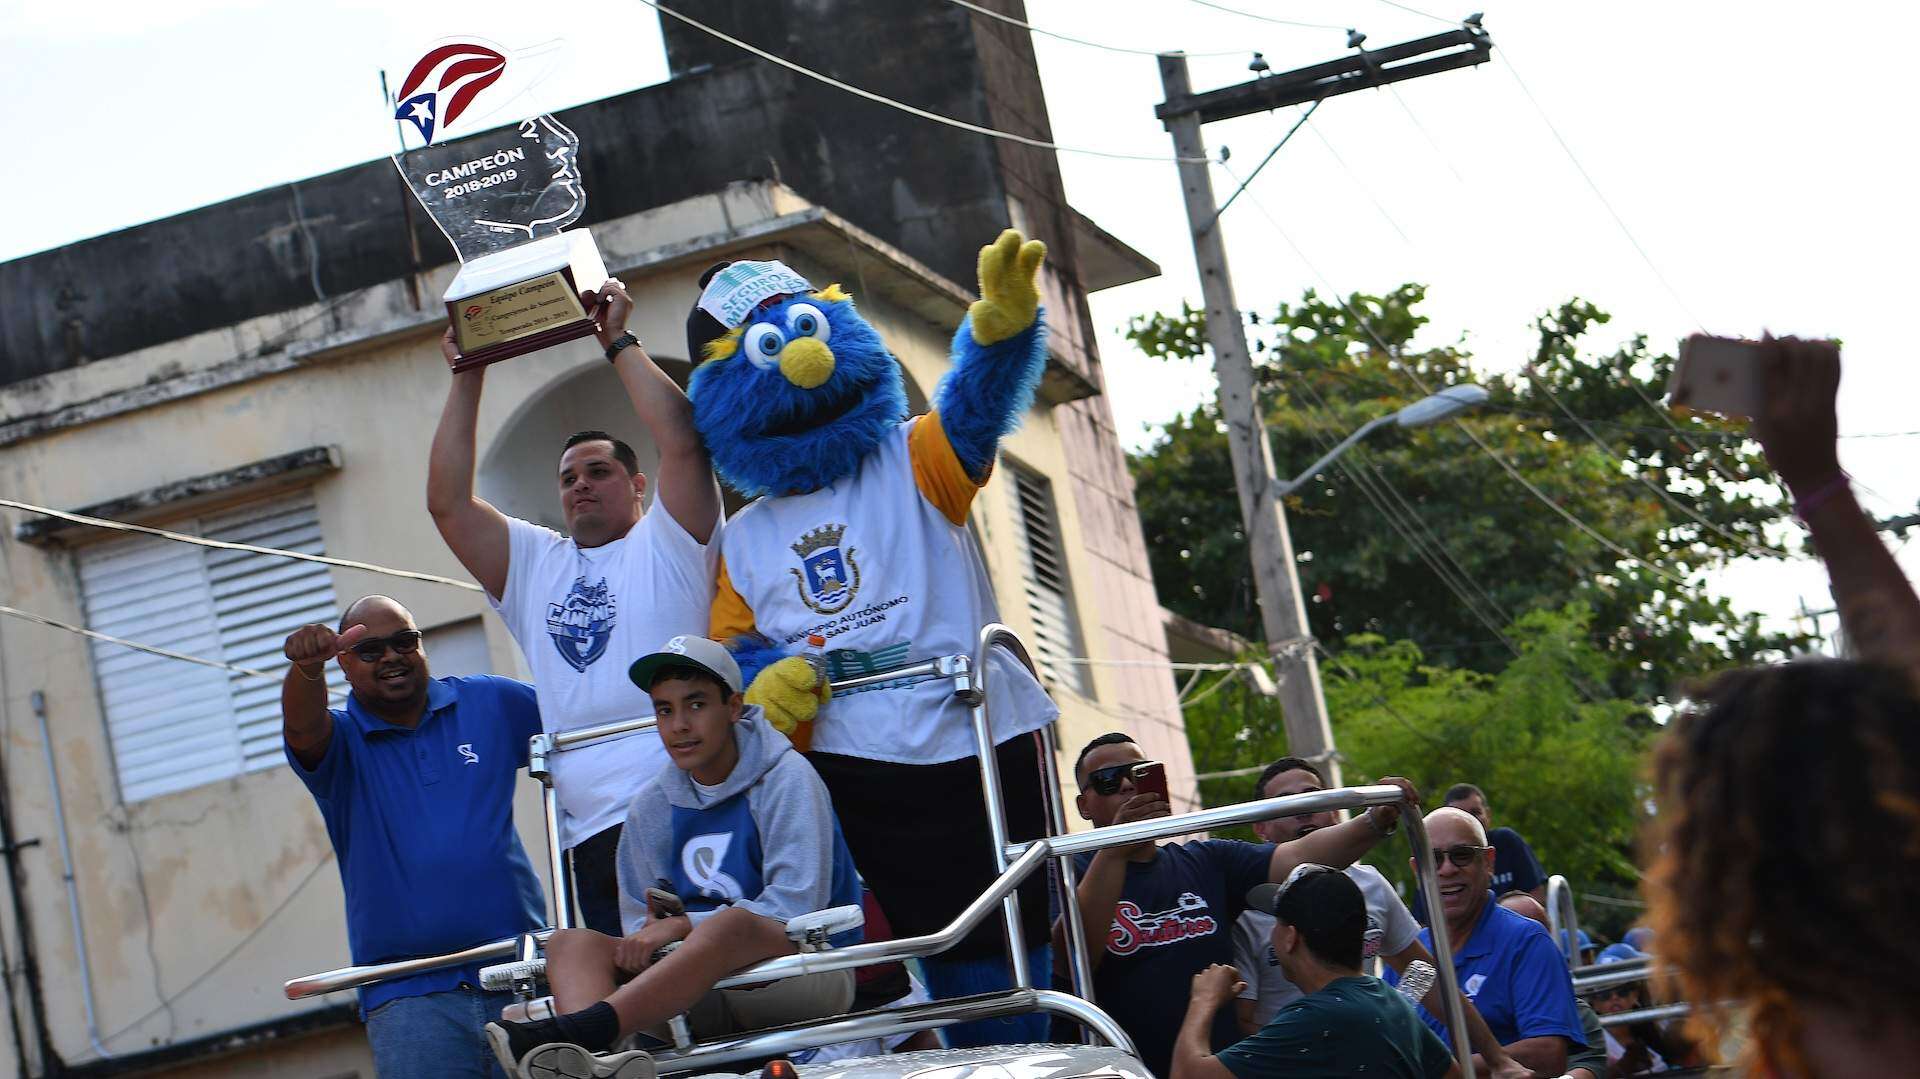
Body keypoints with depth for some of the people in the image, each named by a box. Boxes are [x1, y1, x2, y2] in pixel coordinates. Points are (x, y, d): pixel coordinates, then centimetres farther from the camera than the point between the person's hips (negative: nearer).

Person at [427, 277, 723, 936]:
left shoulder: (666, 545, 11)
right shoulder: (533, 565, 24)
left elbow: (682, 439, -4)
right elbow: (447, 503, 15)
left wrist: (619, 343, 4)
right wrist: (468, 377, 15)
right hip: (593, 832, 4)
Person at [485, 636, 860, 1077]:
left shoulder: (786, 779, -4)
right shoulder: (650, 807, 11)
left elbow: (795, 908, -14)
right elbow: (641, 927, 12)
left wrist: (683, 924, -16)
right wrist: (657, 925, -13)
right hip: (707, 998, 5)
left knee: (733, 922, -38)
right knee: (572, 942, -17)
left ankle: (579, 1028, -51)